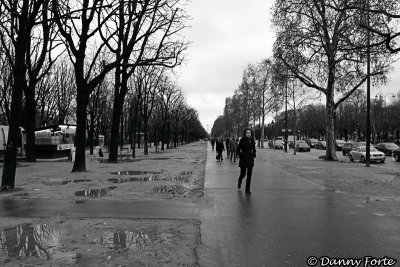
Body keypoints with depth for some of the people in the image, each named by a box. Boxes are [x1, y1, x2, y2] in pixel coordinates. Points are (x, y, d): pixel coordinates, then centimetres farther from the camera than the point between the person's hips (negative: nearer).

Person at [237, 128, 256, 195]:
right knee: (243, 173, 0)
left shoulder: (252, 140, 6)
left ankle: (247, 190, 8)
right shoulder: (242, 140, -6)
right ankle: (239, 182, 35)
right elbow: (238, 149, -2)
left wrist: (254, 155, 2)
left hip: (250, 159, 3)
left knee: (249, 174, 1)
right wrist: (240, 155, -10)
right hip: (243, 159, -3)